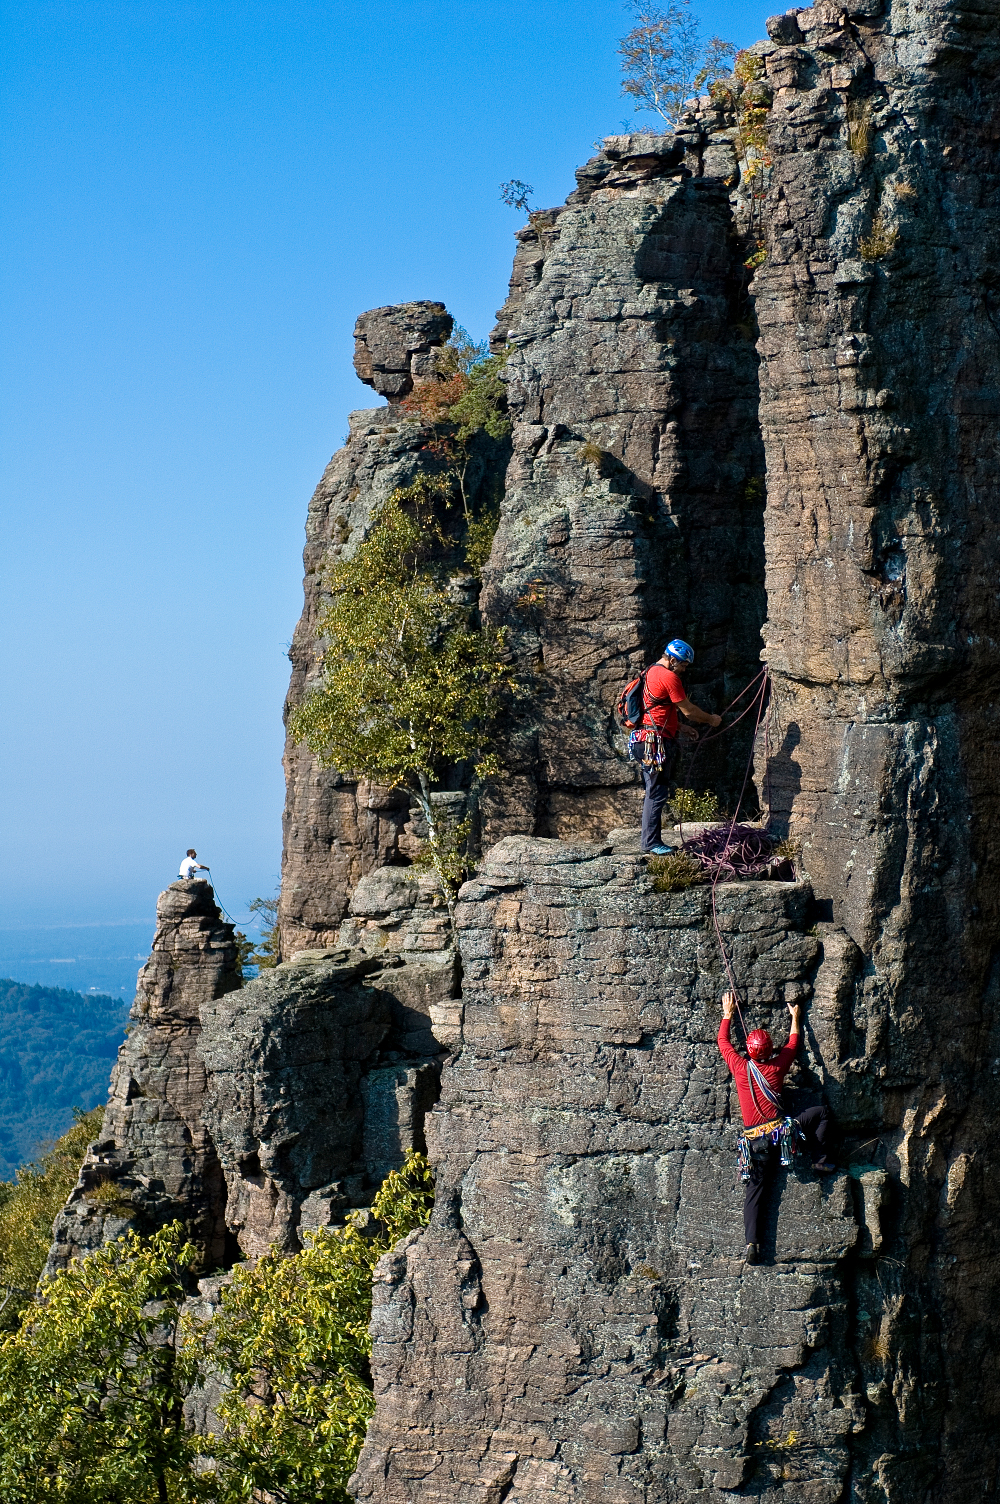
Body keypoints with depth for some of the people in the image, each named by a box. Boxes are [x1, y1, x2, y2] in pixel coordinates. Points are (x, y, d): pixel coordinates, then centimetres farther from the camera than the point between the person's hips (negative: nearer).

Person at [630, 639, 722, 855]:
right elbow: (688, 710, -8)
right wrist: (711, 719, 7)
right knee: (657, 793, -8)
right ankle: (651, 843, -7)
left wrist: (681, 728, 26)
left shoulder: (651, 673, 19)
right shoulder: (668, 677, -13)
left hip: (648, 741, 10)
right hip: (657, 743, -10)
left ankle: (651, 842, 15)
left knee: (655, 793, 12)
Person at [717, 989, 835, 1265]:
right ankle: (820, 1160, 12)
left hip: (755, 1140, 2)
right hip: (781, 1130, -2)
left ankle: (752, 1243, -9)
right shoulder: (776, 1067, -1)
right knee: (822, 1113, 16)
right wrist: (795, 1018, 32)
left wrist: (727, 1014, 28)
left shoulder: (740, 1068, -1)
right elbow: (793, 1043, 18)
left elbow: (722, 1041, 16)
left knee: (754, 1191, 3)